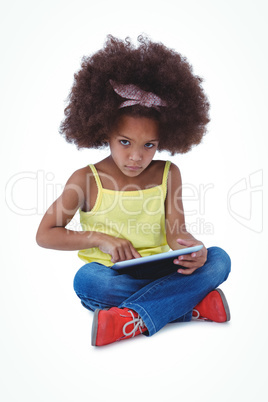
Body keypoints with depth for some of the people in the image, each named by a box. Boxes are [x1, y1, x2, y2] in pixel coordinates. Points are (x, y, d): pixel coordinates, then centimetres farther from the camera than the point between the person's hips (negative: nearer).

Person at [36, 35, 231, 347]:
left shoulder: (167, 174, 3)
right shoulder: (87, 179, -4)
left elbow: (175, 230, -2)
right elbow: (45, 234, -2)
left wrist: (190, 247, -27)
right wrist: (99, 238, -15)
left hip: (158, 269, 2)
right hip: (111, 275, -1)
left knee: (218, 259, -20)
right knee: (86, 280, -35)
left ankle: (134, 319, -32)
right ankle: (191, 304, -27)